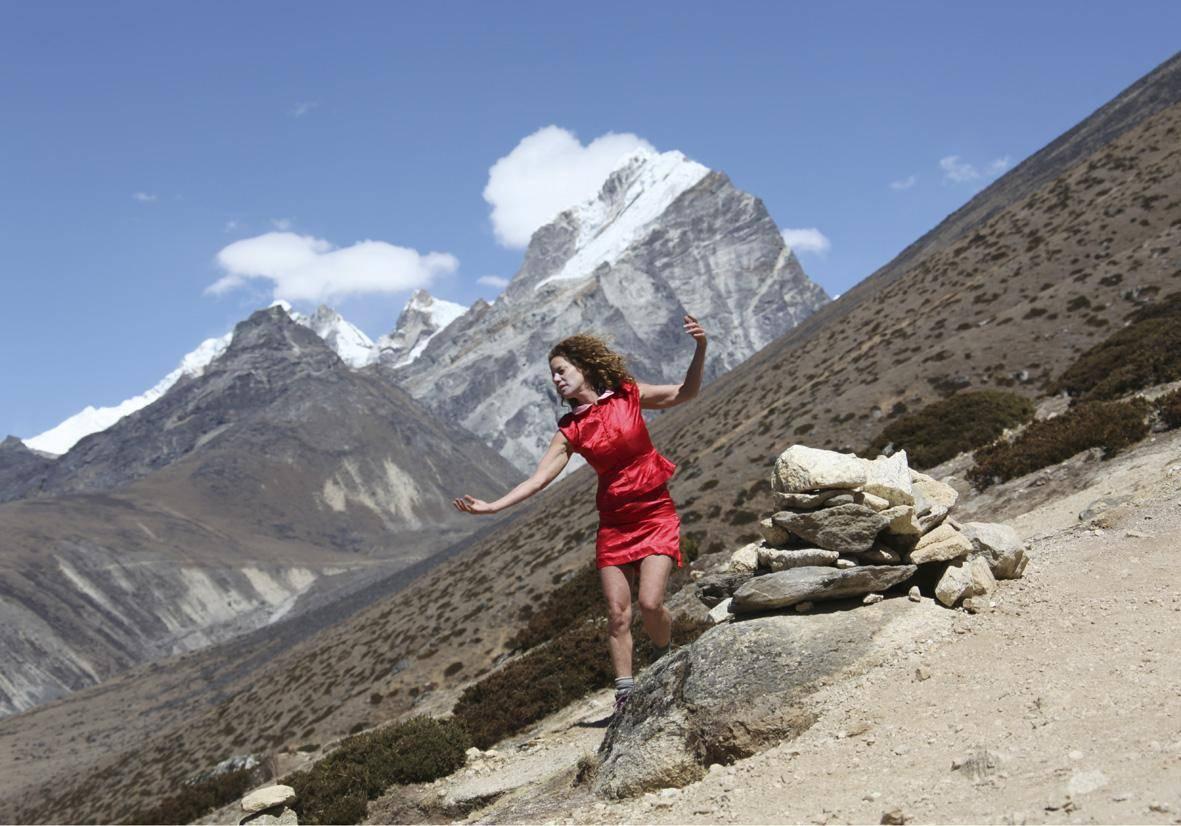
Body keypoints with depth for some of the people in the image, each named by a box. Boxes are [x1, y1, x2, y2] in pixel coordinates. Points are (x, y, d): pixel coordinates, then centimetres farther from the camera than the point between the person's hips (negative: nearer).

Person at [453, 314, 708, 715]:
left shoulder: (628, 396, -1)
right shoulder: (571, 430, 3)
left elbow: (684, 393, -7)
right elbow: (539, 477, -2)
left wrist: (700, 349, -23)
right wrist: (493, 506, -12)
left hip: (654, 514, -3)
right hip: (613, 522, 3)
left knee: (650, 603, -15)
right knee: (618, 612, -3)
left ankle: (666, 659, 15)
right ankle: (625, 696, 3)